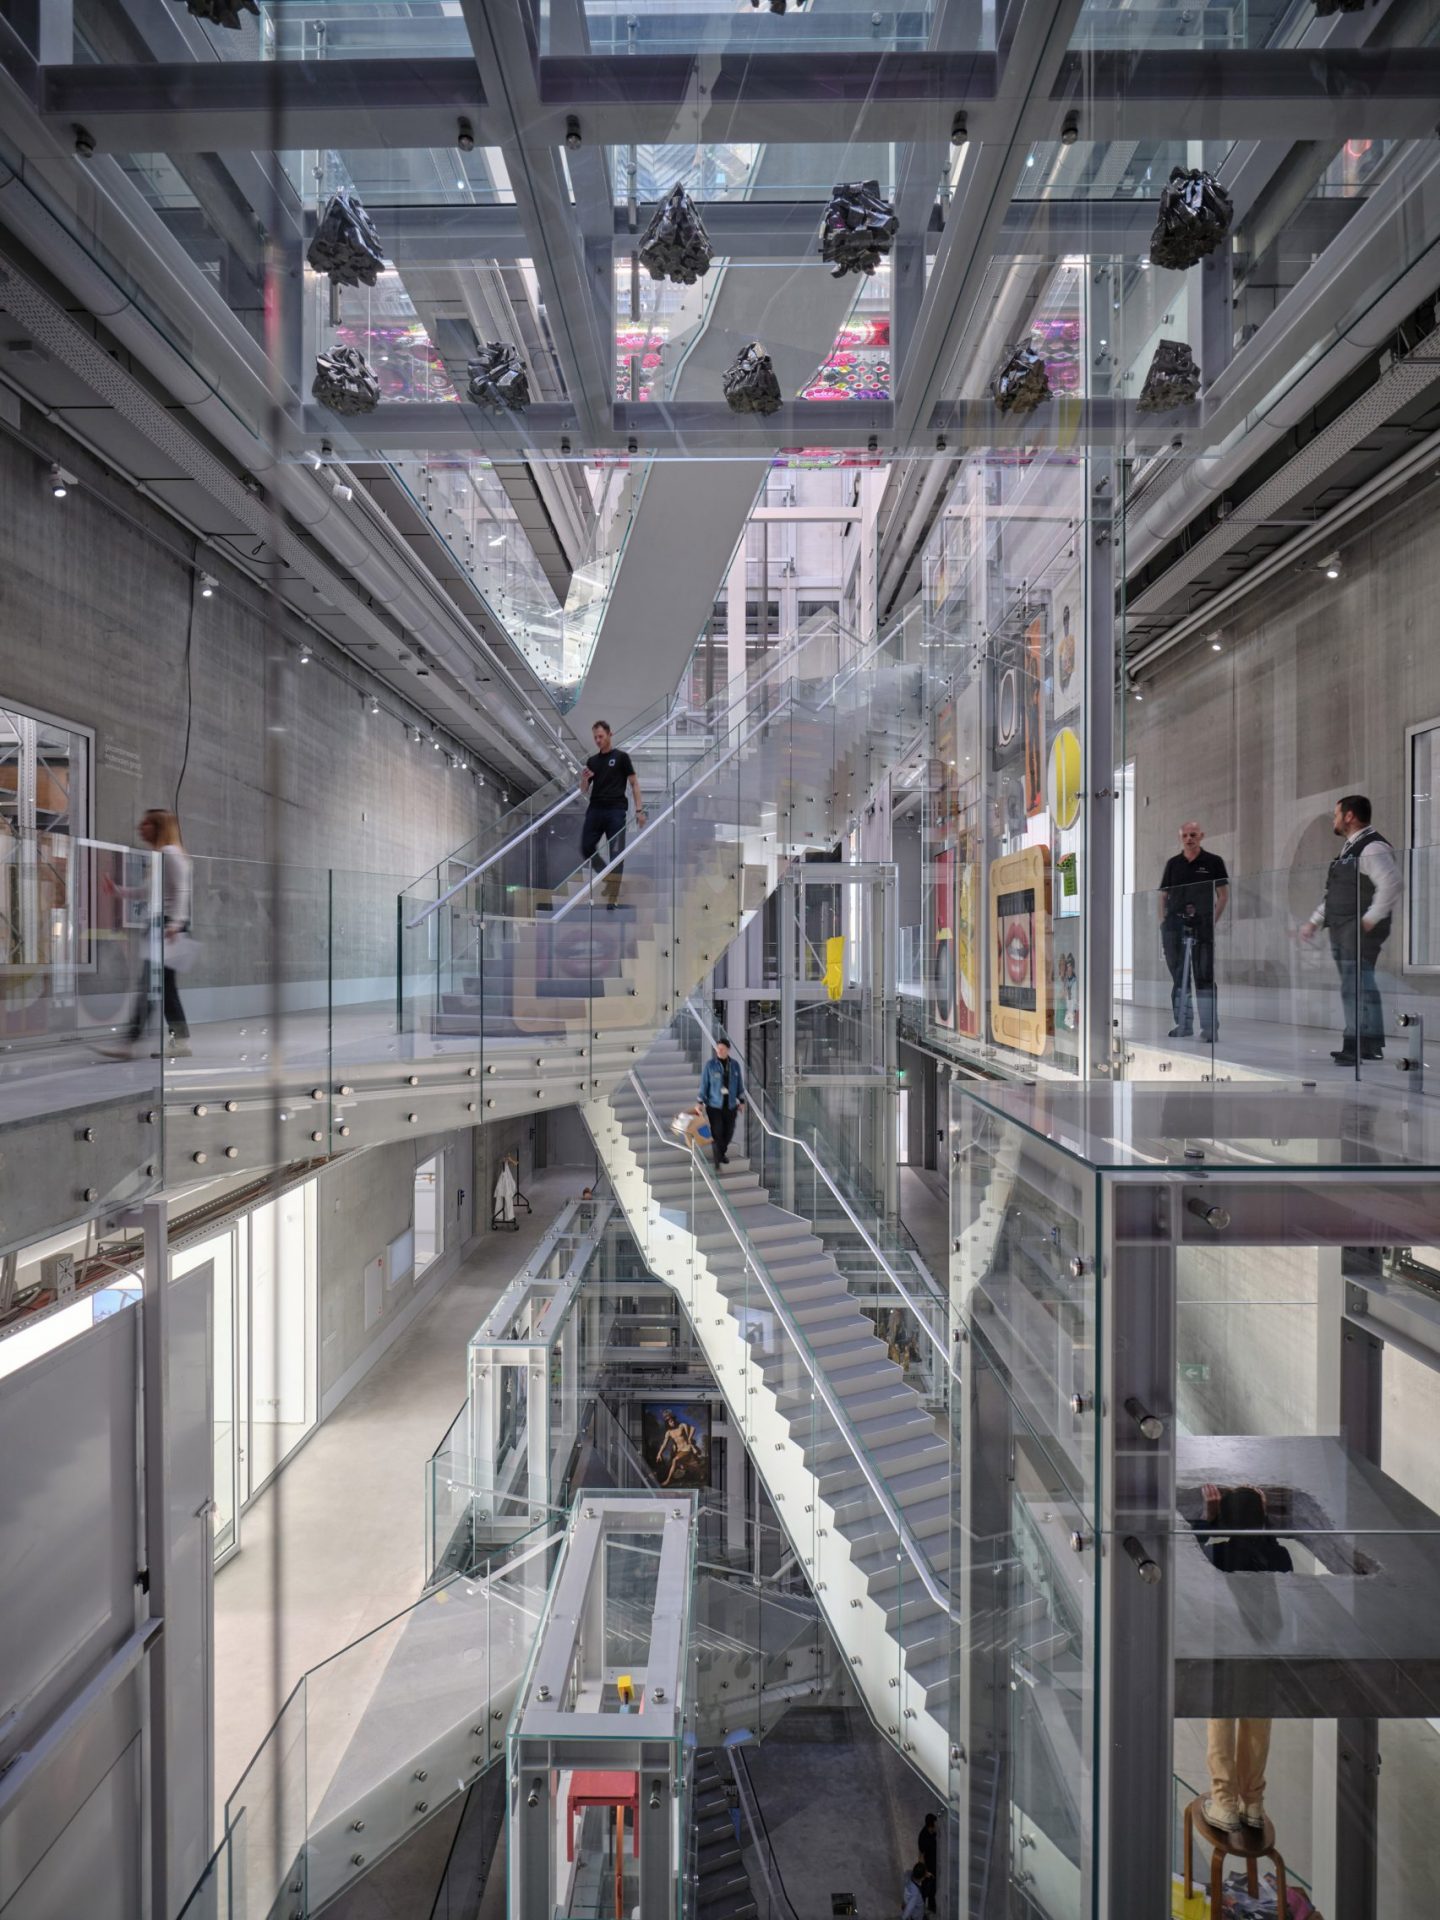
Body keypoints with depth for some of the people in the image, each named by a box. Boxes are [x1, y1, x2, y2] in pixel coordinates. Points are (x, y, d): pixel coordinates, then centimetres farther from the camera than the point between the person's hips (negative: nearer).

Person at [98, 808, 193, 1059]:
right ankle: (180, 1039, 12)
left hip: (169, 926, -10)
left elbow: (181, 891, -16)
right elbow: (150, 891, 25)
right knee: (165, 987, 9)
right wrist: (118, 892, 20)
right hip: (161, 925, 10)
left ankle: (130, 1043, -14)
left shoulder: (170, 853, -9)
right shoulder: (160, 855, 20)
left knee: (148, 984, -12)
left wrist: (175, 923, -24)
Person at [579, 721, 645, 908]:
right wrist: (584, 779, -6)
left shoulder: (621, 757, 3)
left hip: (616, 811, -5)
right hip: (595, 810, 5)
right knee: (586, 849, -1)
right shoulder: (592, 761, 14)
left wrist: (639, 809, -8)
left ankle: (613, 897, -1)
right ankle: (608, 877, 22)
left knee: (616, 854, -6)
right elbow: (584, 791, 16)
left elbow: (634, 783, 1)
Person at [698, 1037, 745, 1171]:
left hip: (730, 1104, 3)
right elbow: (704, 1083, -3)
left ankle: (722, 1153, 34)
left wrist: (741, 1101, 10)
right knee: (717, 1132, -5)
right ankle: (717, 1160, 8)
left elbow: (740, 1084, 10)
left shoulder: (734, 1065, 3)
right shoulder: (710, 1064, -5)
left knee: (729, 1131, 8)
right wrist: (701, 1101, -5)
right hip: (714, 1104, -3)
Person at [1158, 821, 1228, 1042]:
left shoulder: (1213, 862, 4)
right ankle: (1182, 1024, 14)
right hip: (1175, 926, 4)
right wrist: (1163, 920, 4)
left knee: (1204, 977, -6)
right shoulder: (1173, 863, 13)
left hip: (1202, 926, -4)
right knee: (1179, 977, 7)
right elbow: (1163, 895, 16)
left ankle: (1209, 1027, -4)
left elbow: (1223, 894, 3)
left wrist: (1213, 919, -7)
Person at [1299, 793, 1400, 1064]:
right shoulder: (1349, 848, 19)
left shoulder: (1372, 847, -13)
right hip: (1342, 930, 10)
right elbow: (1335, 893, 25)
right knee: (1356, 986, 12)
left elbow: (1390, 885, -25)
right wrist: (1314, 921, 21)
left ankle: (1360, 1047, -11)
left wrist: (1370, 920, -21)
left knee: (1356, 987, -12)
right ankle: (1368, 1045, 18)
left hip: (1360, 930, -10)